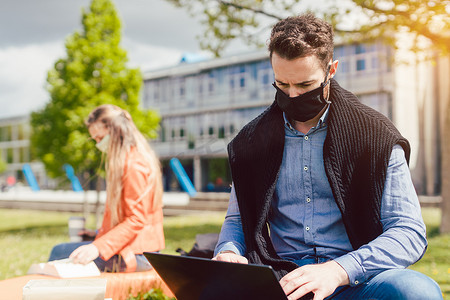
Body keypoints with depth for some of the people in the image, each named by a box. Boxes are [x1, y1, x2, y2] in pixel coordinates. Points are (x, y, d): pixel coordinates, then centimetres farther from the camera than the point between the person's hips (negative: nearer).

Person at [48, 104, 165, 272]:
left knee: (59, 253, -10)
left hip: (135, 254, -10)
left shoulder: (133, 165, -15)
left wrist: (99, 247, -24)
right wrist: (101, 233, 14)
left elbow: (136, 219, -20)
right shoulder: (124, 160, 17)